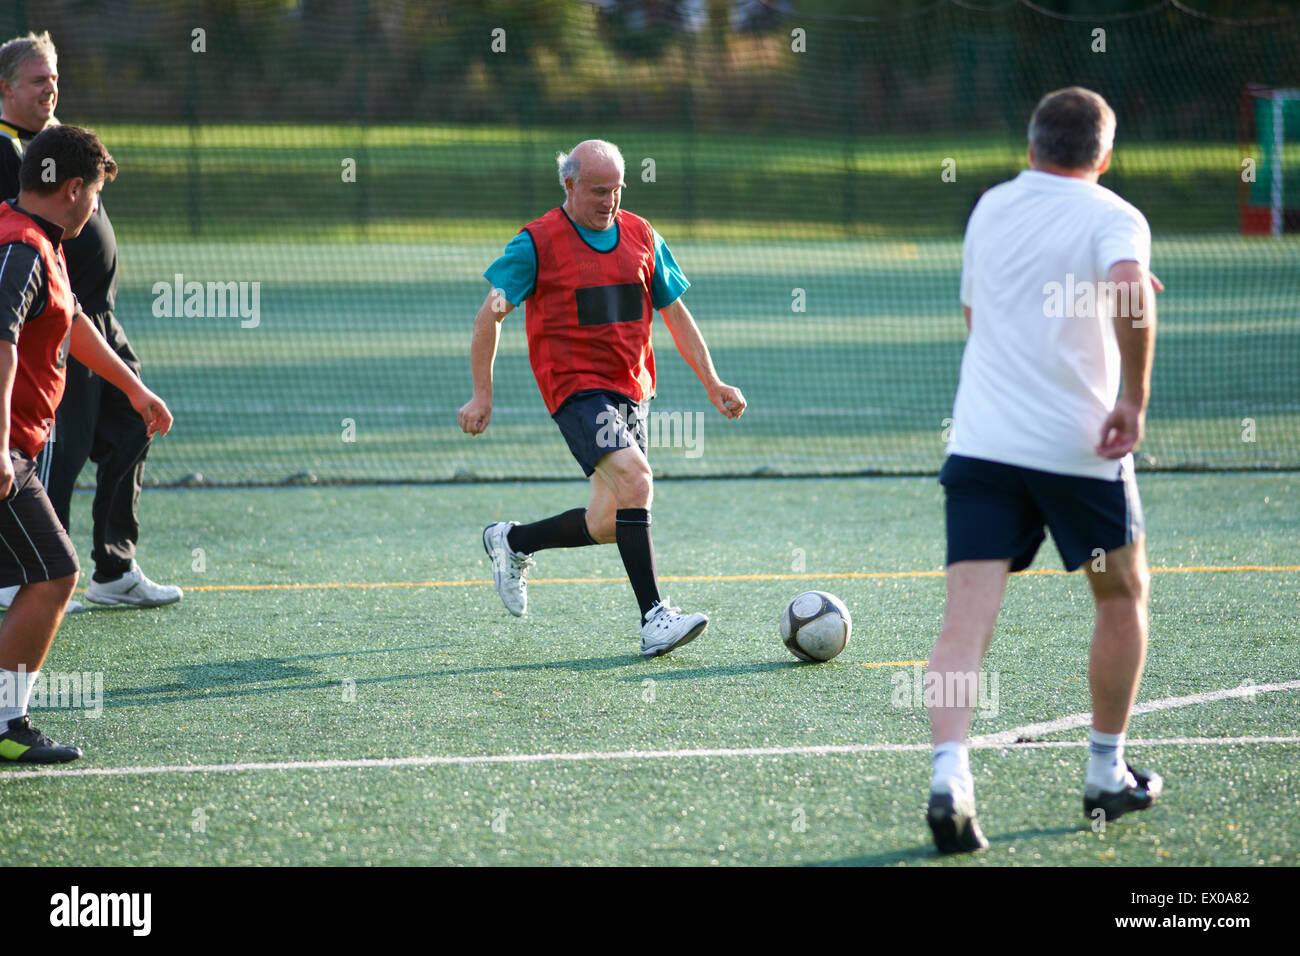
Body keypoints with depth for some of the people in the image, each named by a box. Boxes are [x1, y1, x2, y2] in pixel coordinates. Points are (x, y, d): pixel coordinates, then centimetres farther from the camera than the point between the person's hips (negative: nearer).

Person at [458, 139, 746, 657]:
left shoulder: (641, 236, 9)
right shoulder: (537, 243, -5)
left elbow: (676, 314, 16)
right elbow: (490, 314, 0)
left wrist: (713, 383, 9)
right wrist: (482, 395, -3)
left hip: (632, 391, 6)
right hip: (576, 389, -6)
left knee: (606, 525, 6)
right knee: (635, 480, -26)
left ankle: (511, 542, 32)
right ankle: (654, 619, -27)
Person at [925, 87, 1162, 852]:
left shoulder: (990, 210, 13)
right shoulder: (1113, 218, -4)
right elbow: (1128, 291, -26)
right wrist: (1135, 398, -18)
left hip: (981, 441, 3)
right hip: (1077, 445, -3)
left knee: (968, 617, -6)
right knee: (1123, 595, 20)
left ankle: (951, 775, -26)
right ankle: (1107, 774, 24)